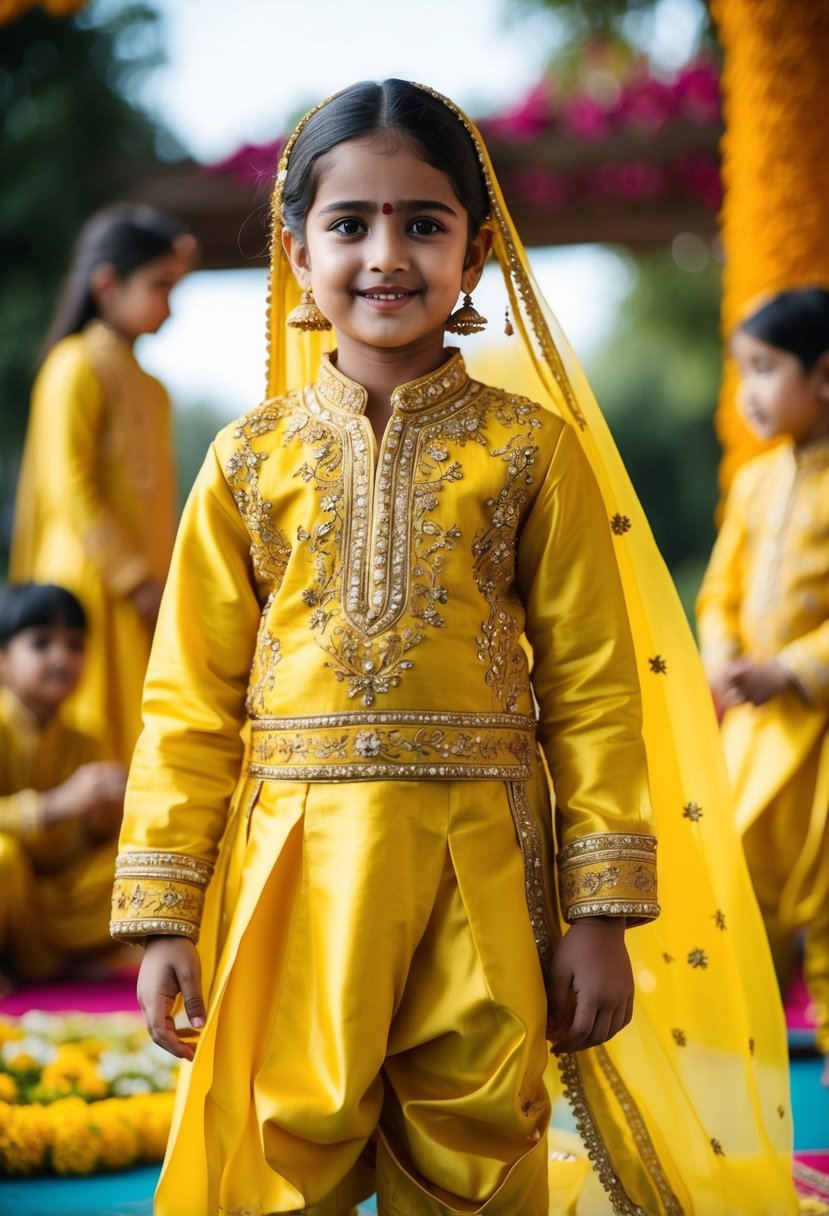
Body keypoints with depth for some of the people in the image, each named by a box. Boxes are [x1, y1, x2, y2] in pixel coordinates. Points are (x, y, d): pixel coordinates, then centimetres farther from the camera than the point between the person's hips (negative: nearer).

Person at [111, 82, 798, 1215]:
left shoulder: (531, 449, 1)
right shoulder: (250, 460, 4)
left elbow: (593, 691, 1)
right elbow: (190, 704, 5)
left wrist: (603, 912, -2)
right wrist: (164, 916, 1)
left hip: (480, 867, -1)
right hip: (292, 869, 1)